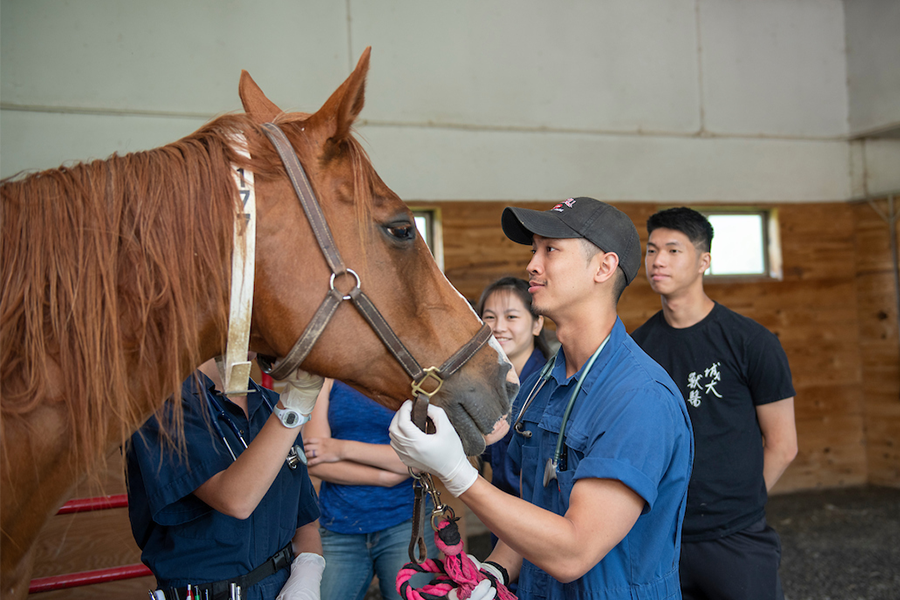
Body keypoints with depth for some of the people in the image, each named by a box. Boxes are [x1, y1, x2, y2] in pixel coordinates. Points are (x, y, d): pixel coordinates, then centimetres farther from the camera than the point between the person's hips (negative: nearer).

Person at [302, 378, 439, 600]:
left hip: (405, 523, -1)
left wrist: (344, 449, -12)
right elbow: (314, 462, -5)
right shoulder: (329, 380, 3)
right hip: (339, 529, 1)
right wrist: (386, 476, -13)